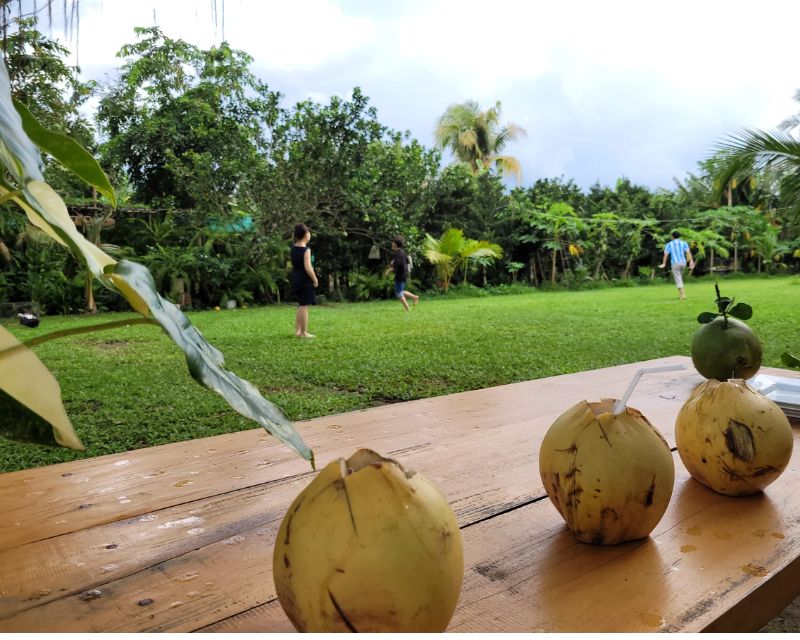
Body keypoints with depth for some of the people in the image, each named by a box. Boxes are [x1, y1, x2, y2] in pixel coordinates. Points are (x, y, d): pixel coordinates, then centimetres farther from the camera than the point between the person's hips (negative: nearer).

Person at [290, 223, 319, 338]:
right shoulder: (306, 249, -17)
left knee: (301, 305, 18)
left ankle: (297, 330, 22)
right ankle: (304, 332, 2)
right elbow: (307, 267, -22)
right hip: (305, 280, -8)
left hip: (296, 278, 8)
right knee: (304, 306, -3)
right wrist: (315, 279, -12)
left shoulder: (294, 247, 5)